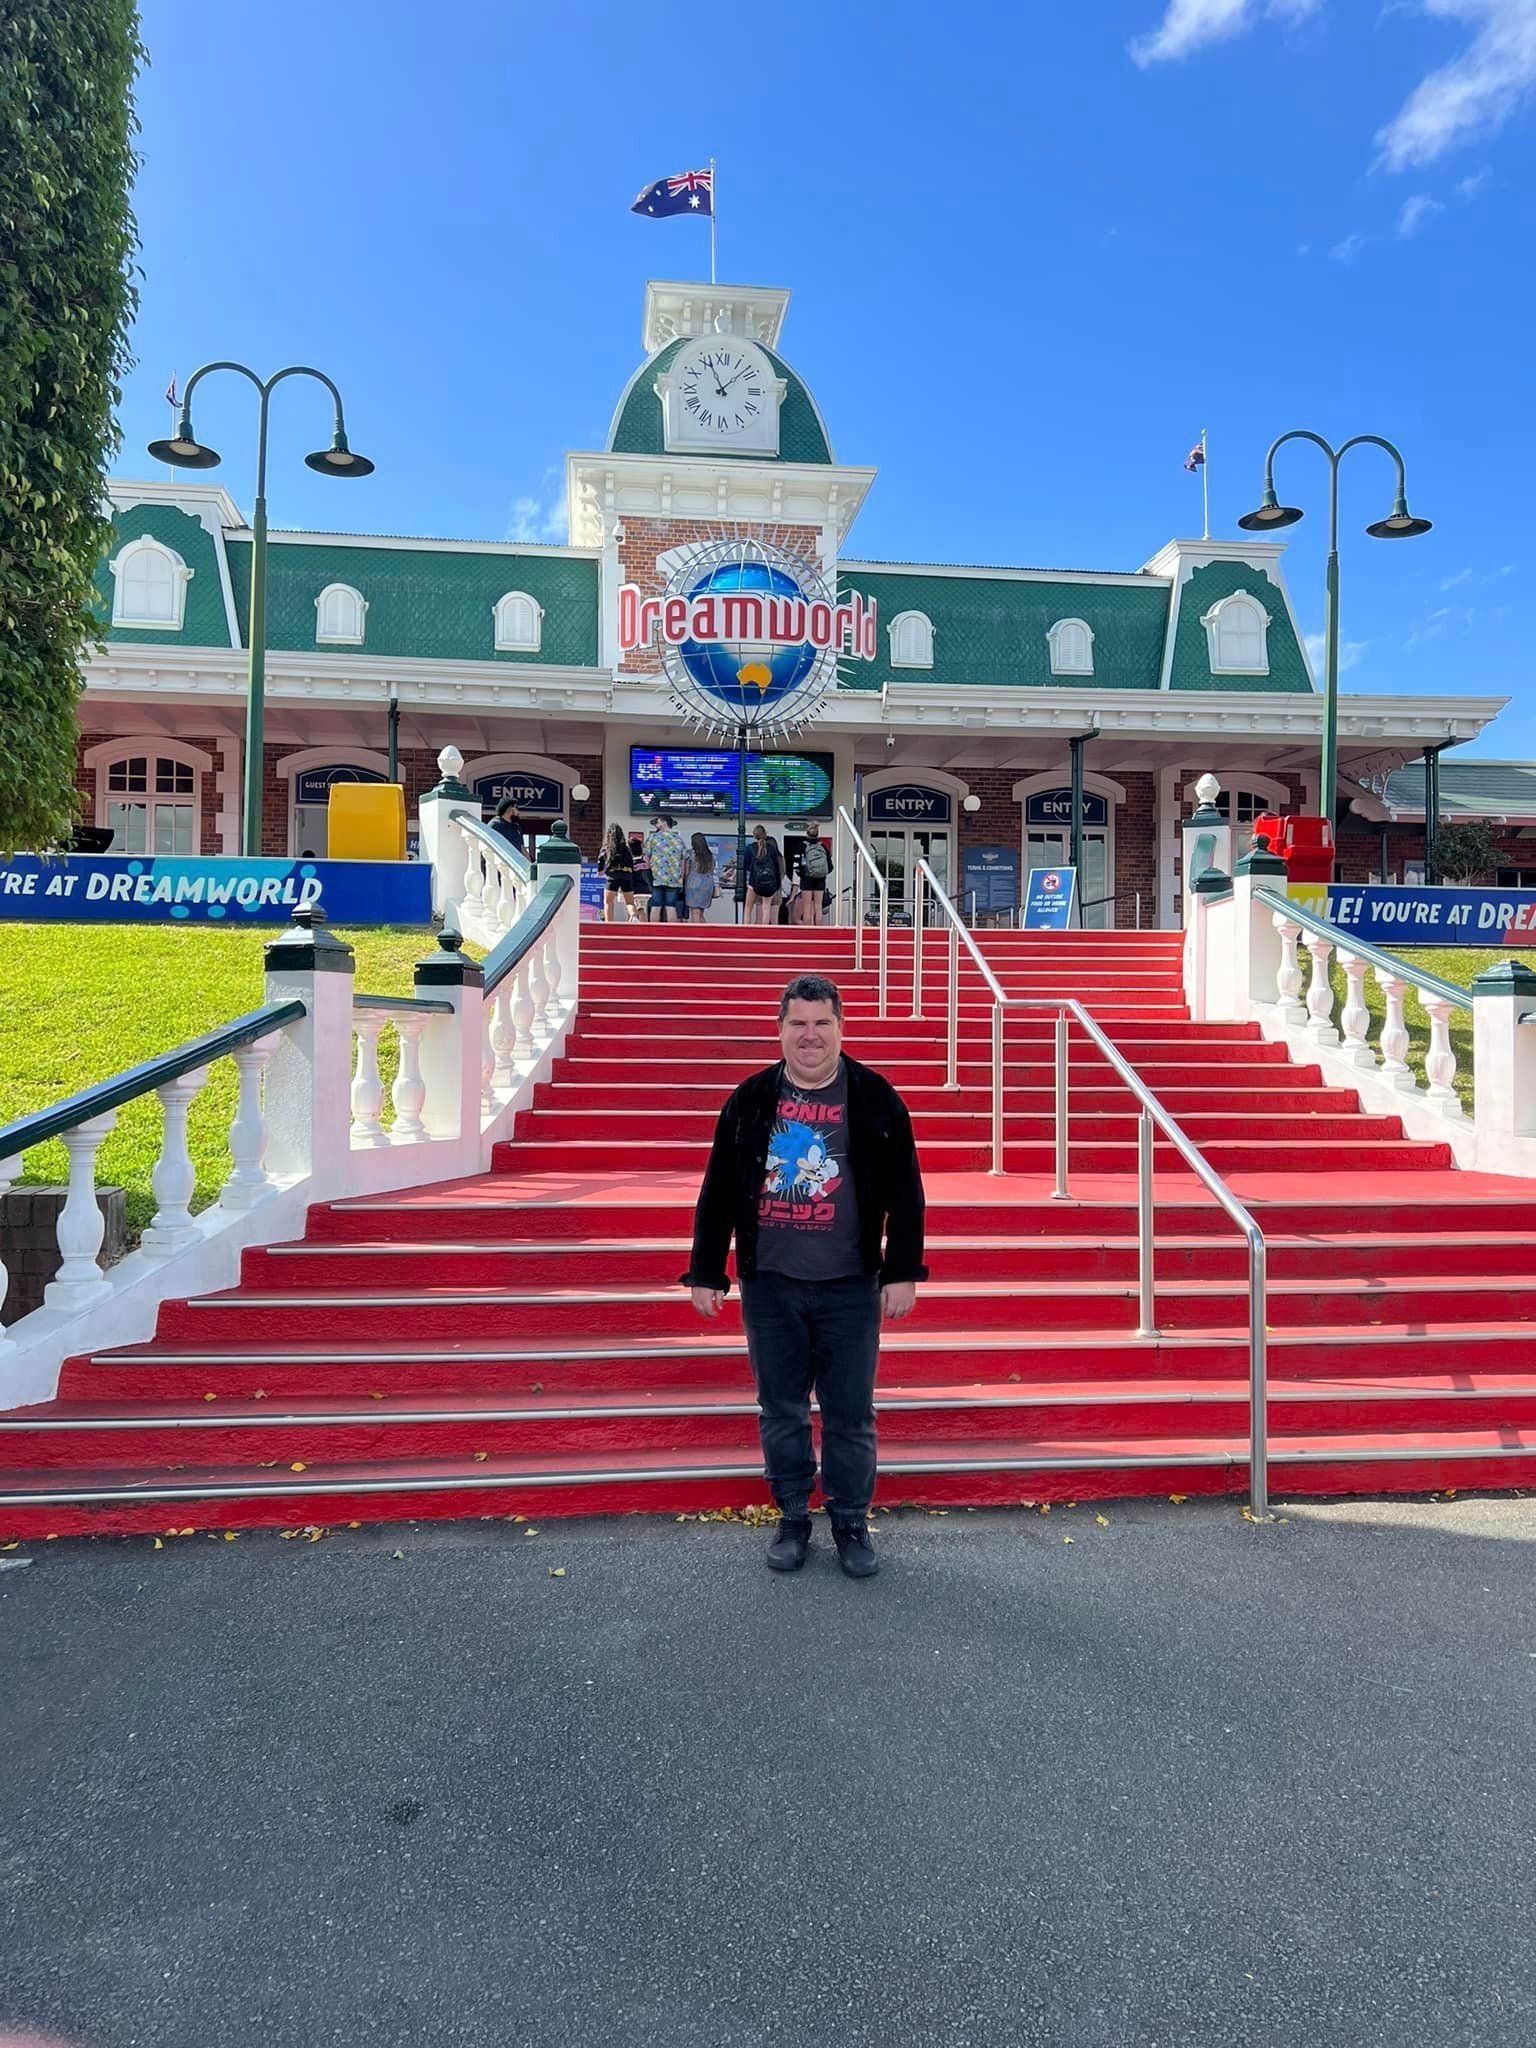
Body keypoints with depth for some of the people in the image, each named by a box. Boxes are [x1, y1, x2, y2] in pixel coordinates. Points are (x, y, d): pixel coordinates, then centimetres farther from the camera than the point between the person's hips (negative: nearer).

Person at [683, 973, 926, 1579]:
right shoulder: (750, 1101, 2)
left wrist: (902, 1273, -4)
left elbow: (904, 1195, 0)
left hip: (849, 1287, -1)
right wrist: (706, 1273, 4)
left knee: (850, 1414, 7)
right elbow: (717, 1194, 5)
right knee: (781, 1411, 11)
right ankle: (793, 1518, 28)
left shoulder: (875, 1099, -2)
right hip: (769, 1285, 1)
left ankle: (852, 1524, 24)